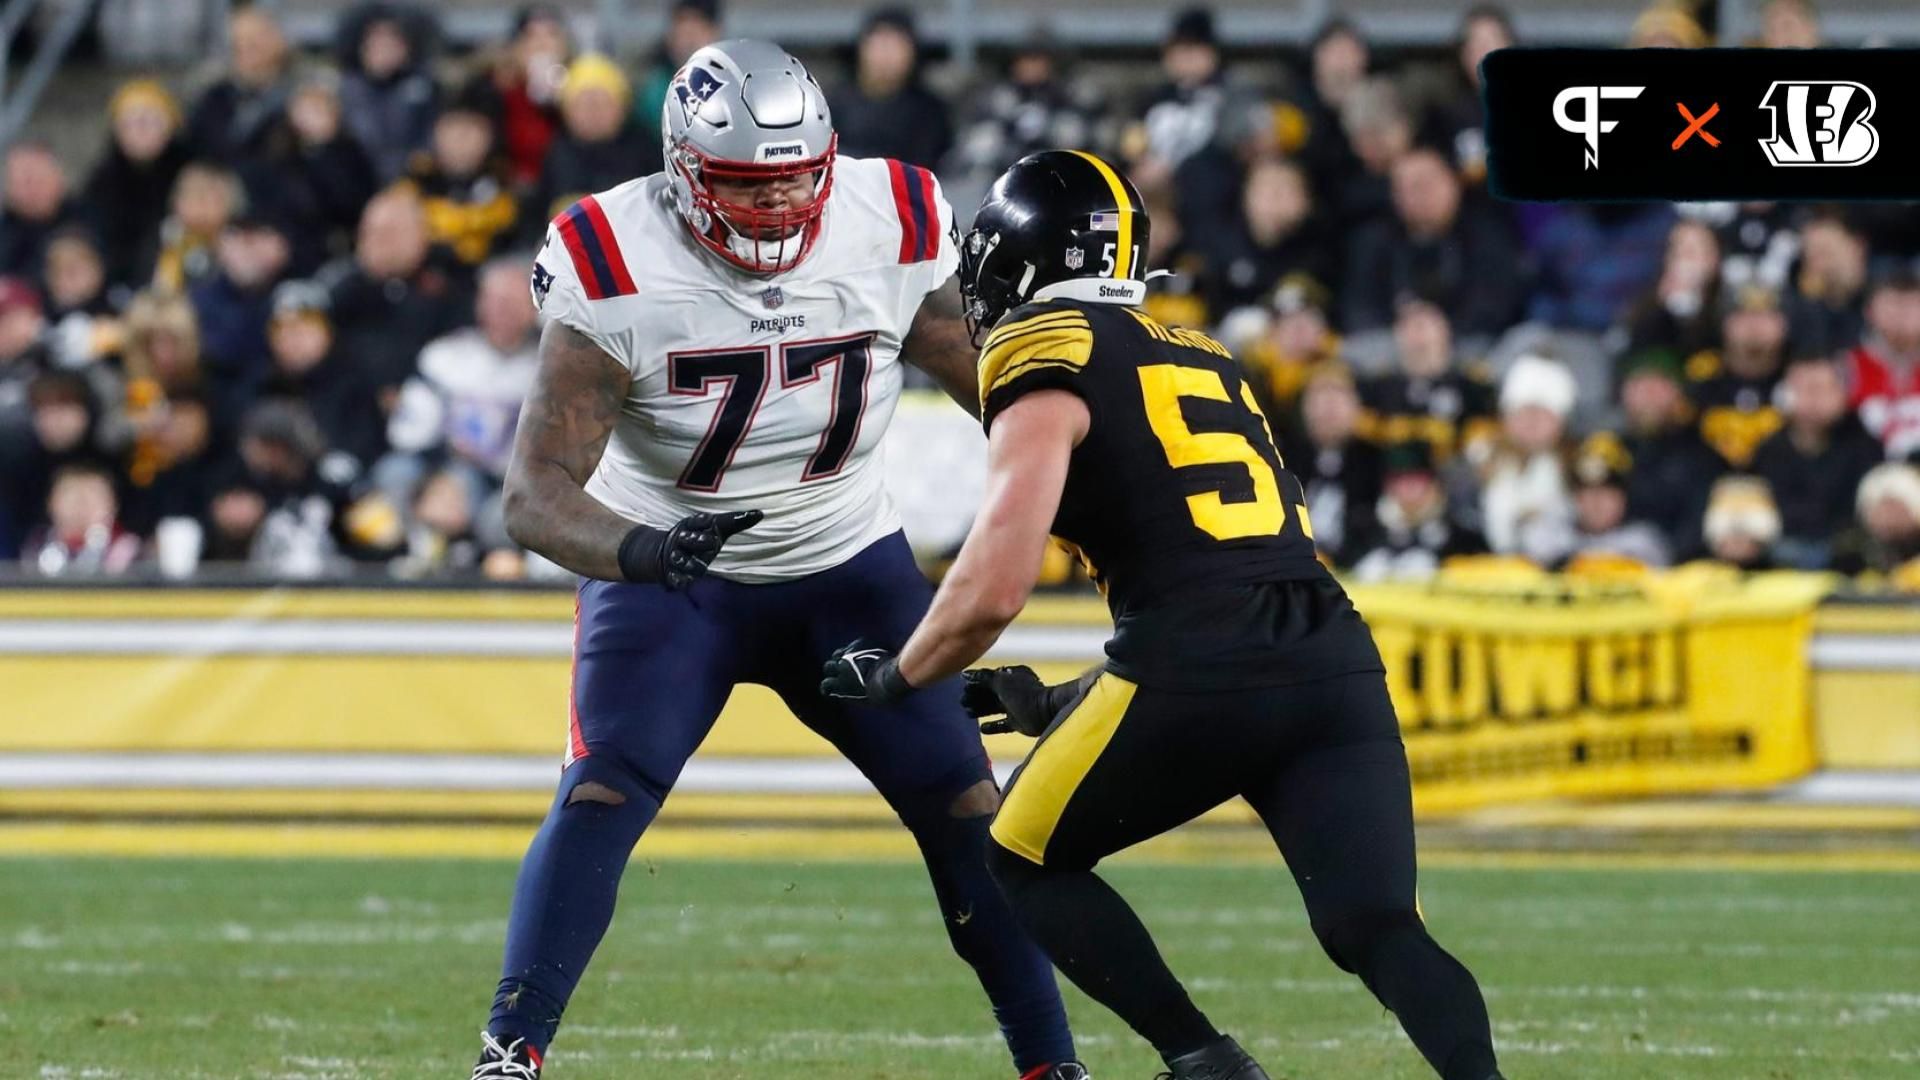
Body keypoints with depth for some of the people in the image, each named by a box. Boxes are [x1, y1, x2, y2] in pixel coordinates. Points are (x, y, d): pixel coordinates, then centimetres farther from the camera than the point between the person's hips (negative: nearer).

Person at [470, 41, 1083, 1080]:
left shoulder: (891, 231, -16)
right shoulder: (617, 271, -24)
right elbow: (537, 490, -29)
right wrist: (636, 548, -49)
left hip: (848, 565, 2)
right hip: (667, 574, -2)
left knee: (967, 807, -6)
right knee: (601, 796, -22)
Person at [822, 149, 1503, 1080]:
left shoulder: (1045, 358, 4)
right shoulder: (1204, 361, 28)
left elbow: (994, 590, -4)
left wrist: (895, 678, 16)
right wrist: (1062, 703, 39)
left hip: (1196, 673, -6)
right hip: (1335, 661, 6)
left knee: (1025, 862, 16)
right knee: (1379, 932, 0)